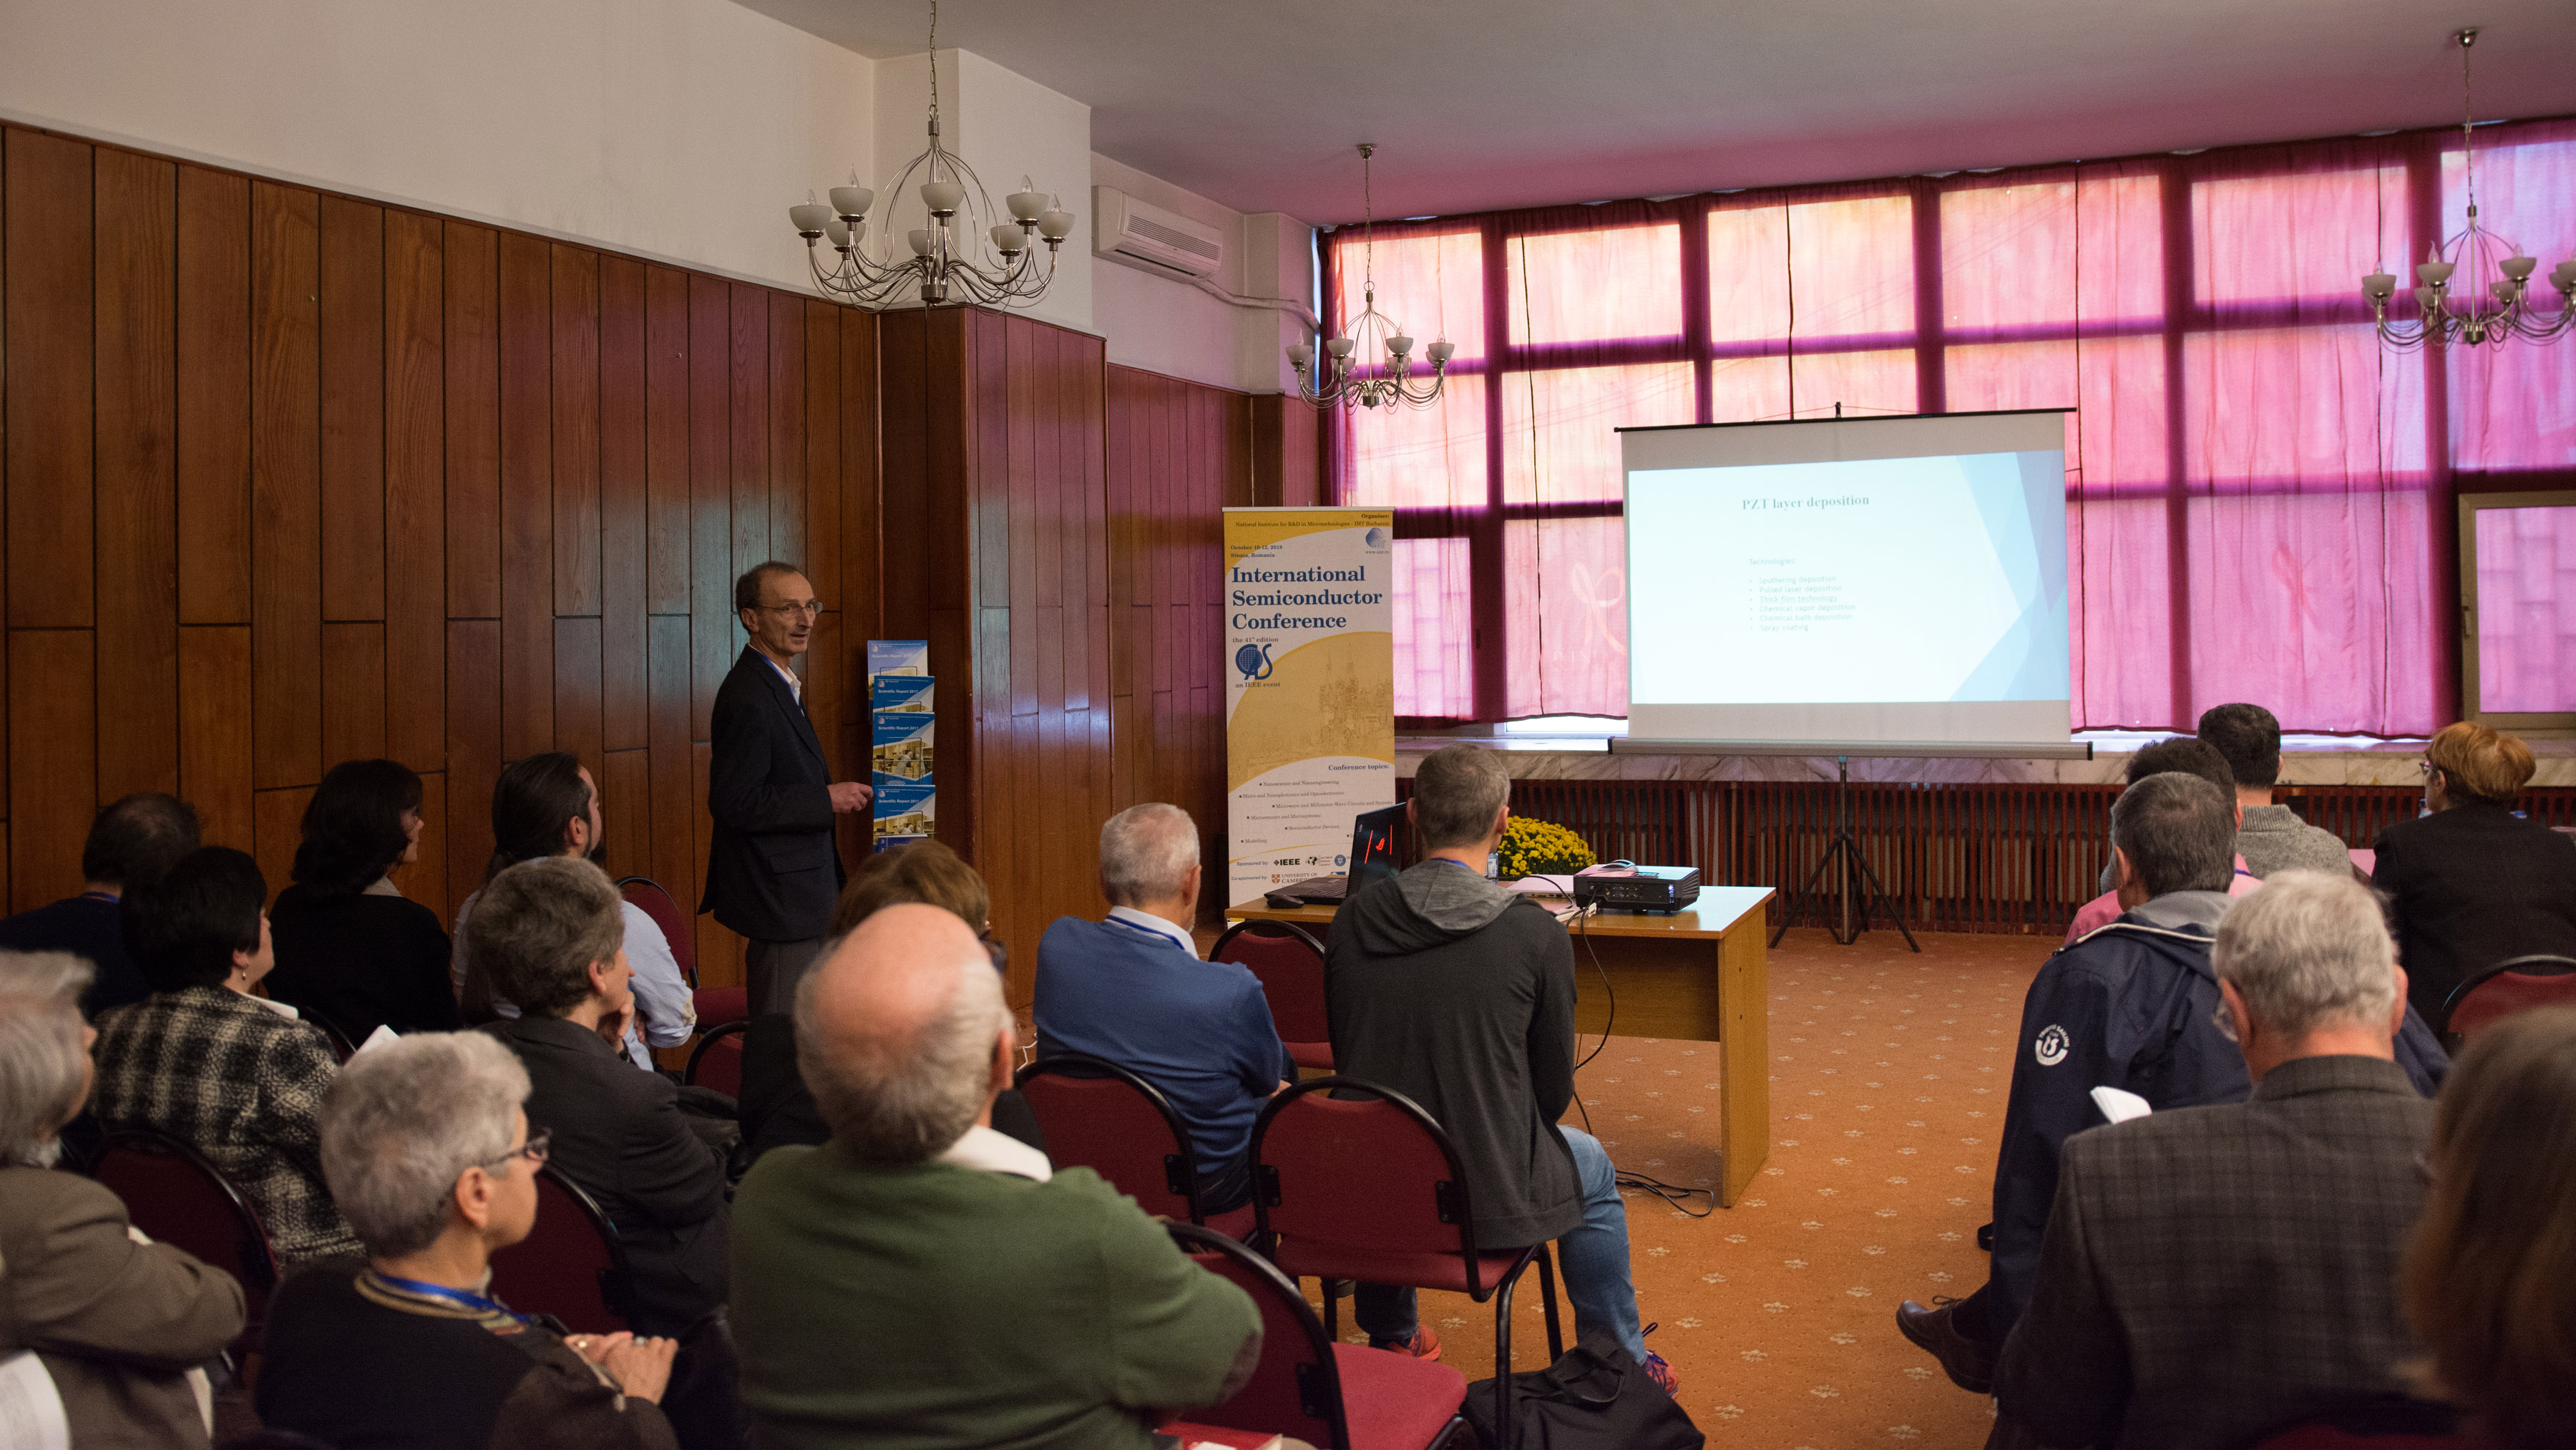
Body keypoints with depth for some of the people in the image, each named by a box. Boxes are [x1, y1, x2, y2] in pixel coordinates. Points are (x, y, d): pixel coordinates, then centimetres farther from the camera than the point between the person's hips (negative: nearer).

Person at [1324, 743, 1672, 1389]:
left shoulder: (1354, 918, -5)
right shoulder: (1536, 933, -14)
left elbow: (1344, 1054, 7)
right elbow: (1555, 1087, -4)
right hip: (1488, 1196, -3)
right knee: (1592, 1170, 29)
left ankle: (1391, 1337, 54)